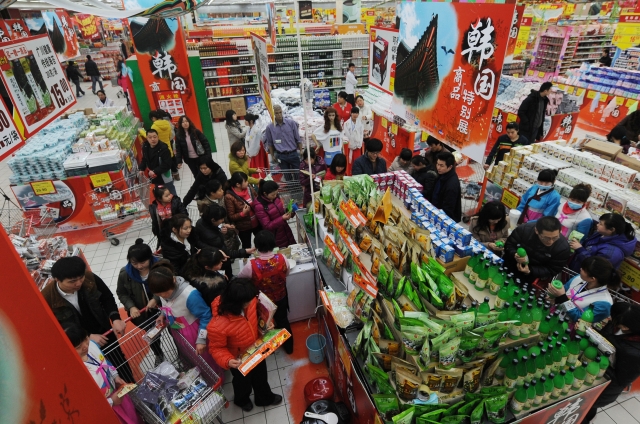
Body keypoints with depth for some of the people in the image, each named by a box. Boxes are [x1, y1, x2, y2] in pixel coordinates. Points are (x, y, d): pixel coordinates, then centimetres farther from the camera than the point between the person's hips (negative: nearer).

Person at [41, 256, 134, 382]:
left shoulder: (90, 278, -24)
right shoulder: (47, 299, -28)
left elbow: (107, 298, -6)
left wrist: (115, 319, -21)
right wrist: (88, 337, -25)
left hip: (103, 331, 3)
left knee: (120, 363, 22)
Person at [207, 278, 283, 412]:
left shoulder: (249, 302, -28)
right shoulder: (217, 326, -42)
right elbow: (216, 348, -23)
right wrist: (228, 361, -38)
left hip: (257, 350, 4)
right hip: (239, 360, -4)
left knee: (261, 376, 30)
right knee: (243, 382, 28)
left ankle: (265, 397, 62)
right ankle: (241, 400, 64)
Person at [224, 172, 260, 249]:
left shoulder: (249, 188, -10)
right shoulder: (229, 197, -24)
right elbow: (231, 217, -18)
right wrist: (243, 213, -32)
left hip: (256, 223, 5)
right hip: (243, 228, -5)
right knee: (247, 247, 18)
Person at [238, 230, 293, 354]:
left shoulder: (252, 265, -32)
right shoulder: (282, 259, -27)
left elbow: (239, 277, -10)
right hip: (281, 298, 2)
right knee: (283, 321, 28)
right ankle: (289, 347, 50)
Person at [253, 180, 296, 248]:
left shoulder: (276, 197, -5)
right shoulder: (259, 206, -21)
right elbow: (267, 226, -19)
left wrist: (287, 213, -9)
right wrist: (282, 218, -28)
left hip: (286, 232, 6)